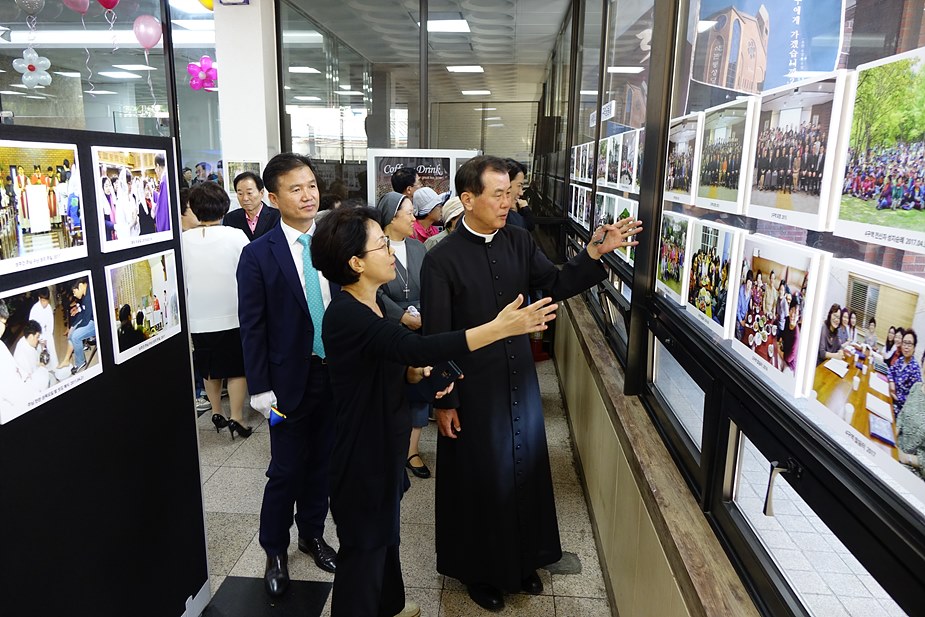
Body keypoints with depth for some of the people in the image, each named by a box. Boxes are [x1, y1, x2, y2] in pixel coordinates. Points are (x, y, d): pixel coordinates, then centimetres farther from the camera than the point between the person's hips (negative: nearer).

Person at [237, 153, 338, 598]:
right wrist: (261, 389, -9)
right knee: (286, 469, 9)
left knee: (322, 462, 18)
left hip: (337, 374, 3)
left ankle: (311, 535, 40)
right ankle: (275, 552, 31)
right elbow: (252, 327, -8)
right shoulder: (259, 255, -9)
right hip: (292, 379, -3)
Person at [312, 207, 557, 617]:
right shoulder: (346, 315, -28)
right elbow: (413, 348, -39)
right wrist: (499, 328, -40)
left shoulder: (372, 303, 3)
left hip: (385, 440, 10)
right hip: (363, 448, -10)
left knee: (385, 529, 27)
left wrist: (419, 373, -8)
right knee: (364, 544, 9)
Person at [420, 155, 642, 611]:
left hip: (520, 380, 5)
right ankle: (478, 569, 36)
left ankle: (522, 559, 43)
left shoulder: (518, 241, 0)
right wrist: (443, 402, -11)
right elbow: (436, 338, -13)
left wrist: (595, 253, -16)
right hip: (472, 389, -5)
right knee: (479, 479, 11)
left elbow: (557, 285, 1)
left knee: (525, 469, 19)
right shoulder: (442, 259, -15)